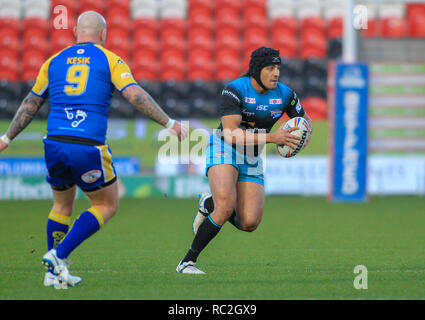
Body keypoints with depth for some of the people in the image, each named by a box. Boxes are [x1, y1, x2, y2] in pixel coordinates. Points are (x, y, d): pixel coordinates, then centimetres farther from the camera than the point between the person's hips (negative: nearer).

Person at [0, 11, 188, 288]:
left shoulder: (54, 61, 15)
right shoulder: (109, 60, 4)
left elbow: (31, 104, 20)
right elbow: (136, 96, -7)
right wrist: (169, 123, -3)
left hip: (54, 146, 4)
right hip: (88, 148, -4)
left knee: (62, 206, 26)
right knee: (108, 206, 14)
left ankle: (53, 272, 21)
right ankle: (59, 255, -2)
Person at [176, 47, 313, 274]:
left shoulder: (284, 95, -4)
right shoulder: (235, 90, -19)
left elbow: (305, 120, 14)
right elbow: (230, 134, -26)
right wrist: (271, 138, -33)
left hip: (252, 159, 5)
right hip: (224, 151, -5)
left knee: (249, 223, -8)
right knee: (226, 206, -29)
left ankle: (209, 204, 23)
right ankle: (188, 261, -17)